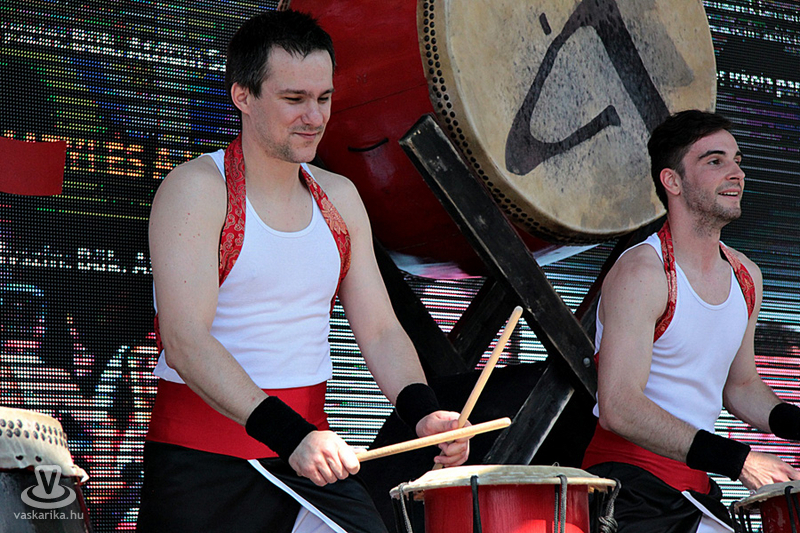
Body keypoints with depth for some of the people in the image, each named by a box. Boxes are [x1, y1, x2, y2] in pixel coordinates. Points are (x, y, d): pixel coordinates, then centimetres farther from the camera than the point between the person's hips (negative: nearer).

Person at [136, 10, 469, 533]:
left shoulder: (340, 197, 10)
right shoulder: (197, 188, -10)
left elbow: (379, 329, 7)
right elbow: (184, 341, -21)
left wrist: (424, 412, -13)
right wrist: (288, 435, -31)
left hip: (313, 451, 5)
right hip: (202, 462, -5)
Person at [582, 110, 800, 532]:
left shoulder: (746, 276, 9)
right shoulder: (641, 273, -16)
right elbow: (618, 408, -24)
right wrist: (737, 460, -26)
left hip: (697, 489, 7)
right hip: (629, 486, -7)